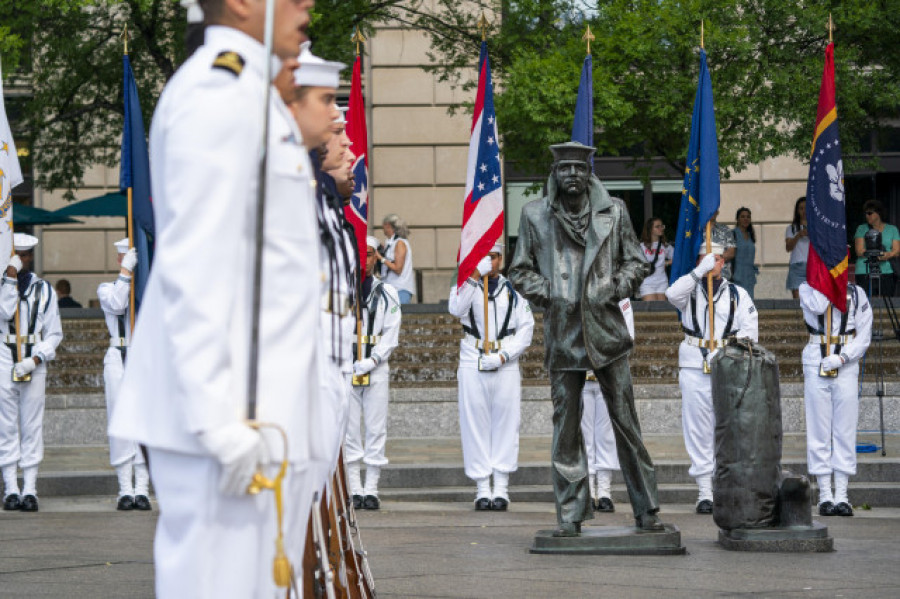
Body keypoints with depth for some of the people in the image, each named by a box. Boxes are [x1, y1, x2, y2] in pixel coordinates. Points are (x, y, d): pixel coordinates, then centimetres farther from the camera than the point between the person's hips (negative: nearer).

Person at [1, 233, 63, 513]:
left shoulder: (44, 289, 9)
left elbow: (54, 333, 7)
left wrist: (36, 359, -7)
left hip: (34, 363, 1)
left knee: (32, 425, 0)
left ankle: (30, 489, 3)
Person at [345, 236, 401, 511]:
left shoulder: (387, 293, 8)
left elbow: (391, 334, 3)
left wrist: (372, 361, -9)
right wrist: (351, 363, -9)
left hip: (377, 368, 1)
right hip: (345, 369, -1)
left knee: (376, 429, -1)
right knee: (348, 429, -2)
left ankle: (372, 489, 3)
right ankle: (354, 489, 2)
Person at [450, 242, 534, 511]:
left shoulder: (513, 290, 10)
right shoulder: (465, 286, 8)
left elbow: (526, 328, 5)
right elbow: (456, 309, -14)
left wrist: (503, 356, -8)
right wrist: (475, 275, -20)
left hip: (505, 365, 0)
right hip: (472, 365, 0)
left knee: (505, 424, -1)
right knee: (475, 426, -2)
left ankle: (501, 489, 4)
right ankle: (482, 488, 3)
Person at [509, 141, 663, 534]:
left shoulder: (613, 211, 7)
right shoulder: (535, 215, 7)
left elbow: (636, 262, 13)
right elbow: (520, 270, 13)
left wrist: (614, 289, -4)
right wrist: (545, 293, -3)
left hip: (606, 328, 0)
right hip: (562, 332, 0)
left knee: (625, 421, 1)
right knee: (565, 425, 2)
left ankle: (646, 510, 8)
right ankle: (570, 515, 9)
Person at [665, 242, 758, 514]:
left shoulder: (738, 294, 11)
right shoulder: (690, 290, 10)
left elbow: (750, 331, 5)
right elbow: (672, 294, -14)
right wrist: (699, 272, -18)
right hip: (694, 367, 0)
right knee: (698, 430, -1)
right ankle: (705, 492, 3)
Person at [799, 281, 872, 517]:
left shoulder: (856, 294, 6)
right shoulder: (807, 289, 6)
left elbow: (863, 337, 1)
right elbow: (817, 307, -17)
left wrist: (841, 358, -13)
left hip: (846, 367, 0)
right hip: (816, 366, 0)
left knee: (845, 431, -1)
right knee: (819, 430, -1)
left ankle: (841, 495, 3)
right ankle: (825, 495, 4)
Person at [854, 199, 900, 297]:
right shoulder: (861, 229, 12)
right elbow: (859, 251, 0)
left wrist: (887, 255, -18)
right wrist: (879, 254, -13)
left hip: (887, 273, 1)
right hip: (864, 273, -1)